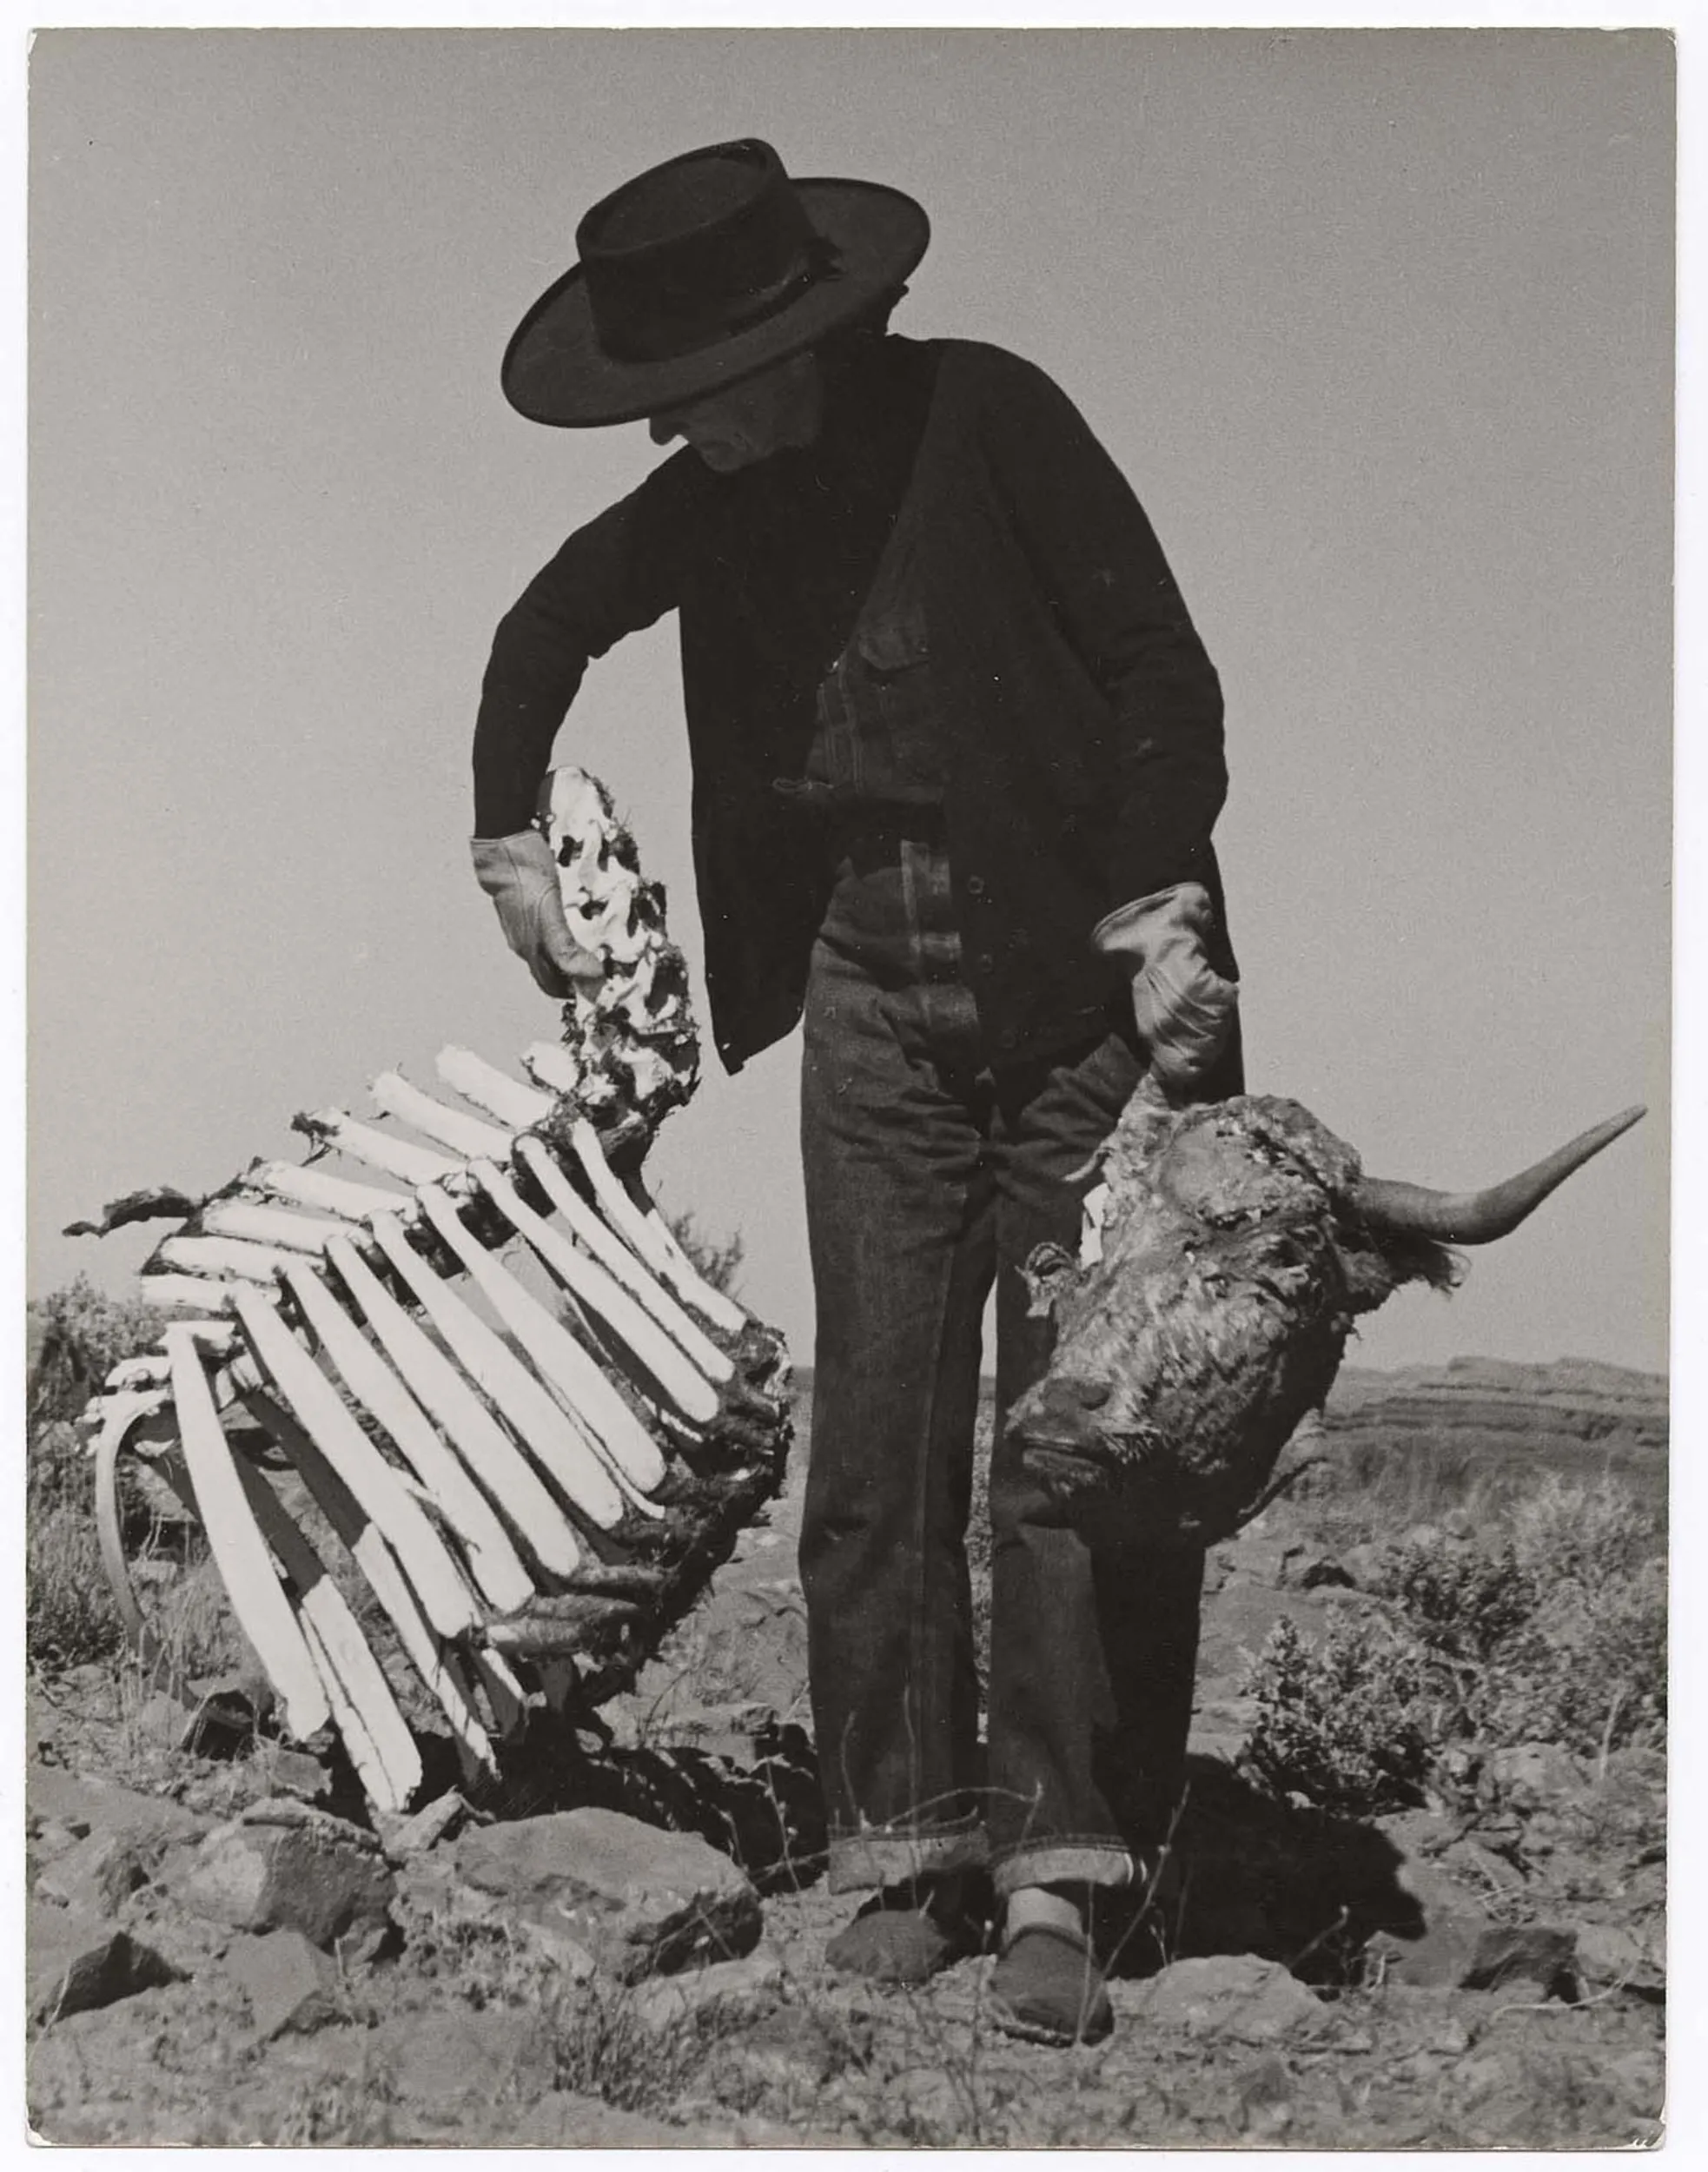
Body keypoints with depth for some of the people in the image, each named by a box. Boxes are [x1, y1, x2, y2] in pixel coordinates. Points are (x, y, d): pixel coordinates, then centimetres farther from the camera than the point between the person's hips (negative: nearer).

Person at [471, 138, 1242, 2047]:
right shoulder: (716, 501, 5)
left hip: (1076, 978, -4)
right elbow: (545, 629, 22)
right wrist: (509, 846, 16)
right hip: (873, 993, 4)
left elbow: (1165, 674, -11)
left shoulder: (984, 417, -11)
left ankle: (1057, 1873, 5)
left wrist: (1162, 919, -19)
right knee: (876, 1426, 2)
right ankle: (905, 1845, 13)